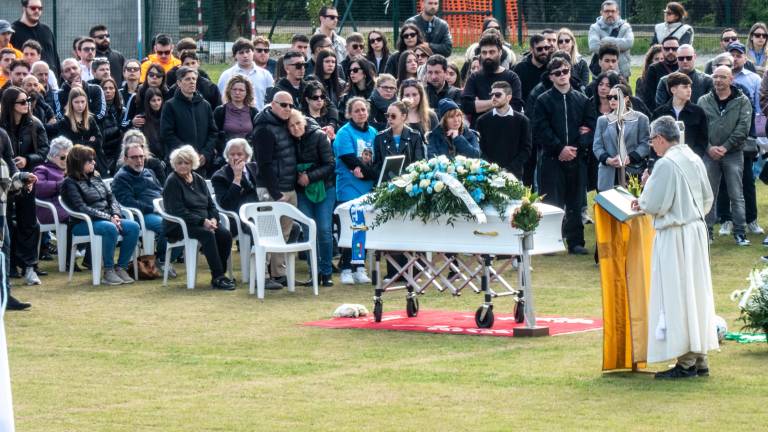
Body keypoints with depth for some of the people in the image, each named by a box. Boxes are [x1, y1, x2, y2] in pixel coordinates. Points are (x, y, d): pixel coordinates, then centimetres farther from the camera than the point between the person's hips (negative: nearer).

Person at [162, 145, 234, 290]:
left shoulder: (198, 180, 15)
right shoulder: (172, 182, -5)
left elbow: (211, 205, 16)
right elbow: (178, 211, -14)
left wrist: (213, 219, -7)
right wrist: (202, 221, -21)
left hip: (204, 222, 6)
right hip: (180, 226, -6)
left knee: (225, 234, -22)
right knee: (207, 234, -34)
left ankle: (219, 276, -15)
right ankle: (217, 278, -34)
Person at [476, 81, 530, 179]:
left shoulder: (522, 121, 6)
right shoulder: (483, 120, 8)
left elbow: (526, 149, 3)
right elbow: (480, 149, 5)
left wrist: (509, 169, -9)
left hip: (513, 174, 0)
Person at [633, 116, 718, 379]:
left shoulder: (665, 164, -18)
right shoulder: (694, 160, 7)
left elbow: (654, 206, -17)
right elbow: (708, 199, 15)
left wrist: (643, 200, 2)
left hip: (674, 236, -8)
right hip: (696, 231, 8)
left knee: (676, 297, -3)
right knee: (696, 294, 13)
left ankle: (686, 362, -2)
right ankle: (700, 359, 17)